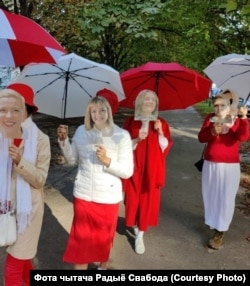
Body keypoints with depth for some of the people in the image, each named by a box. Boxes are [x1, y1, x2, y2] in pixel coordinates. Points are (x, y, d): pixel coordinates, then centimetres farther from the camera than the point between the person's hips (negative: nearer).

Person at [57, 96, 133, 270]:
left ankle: (103, 266, 47)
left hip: (108, 197, -2)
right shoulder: (81, 131, -2)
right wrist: (63, 140, -6)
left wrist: (107, 160, -27)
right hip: (82, 195, 2)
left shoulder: (122, 135, -13)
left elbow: (128, 171, -13)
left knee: (104, 238, 19)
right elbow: (72, 160, 7)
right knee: (81, 238, 12)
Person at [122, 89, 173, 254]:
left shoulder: (161, 123, 1)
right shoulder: (130, 121, -1)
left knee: (148, 200, 4)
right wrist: (137, 139, -20)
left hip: (152, 168, 1)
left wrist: (160, 132, -18)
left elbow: (166, 147, -3)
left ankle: (140, 236, 14)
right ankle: (135, 225, 34)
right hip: (135, 167, 0)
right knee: (133, 198, 7)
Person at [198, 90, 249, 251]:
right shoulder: (211, 118, 2)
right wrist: (213, 132, -24)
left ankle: (220, 232, 11)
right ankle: (213, 222, 35)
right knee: (210, 195, 14)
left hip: (230, 166, -3)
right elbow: (201, 137, -7)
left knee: (226, 198, 0)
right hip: (210, 164, 4)